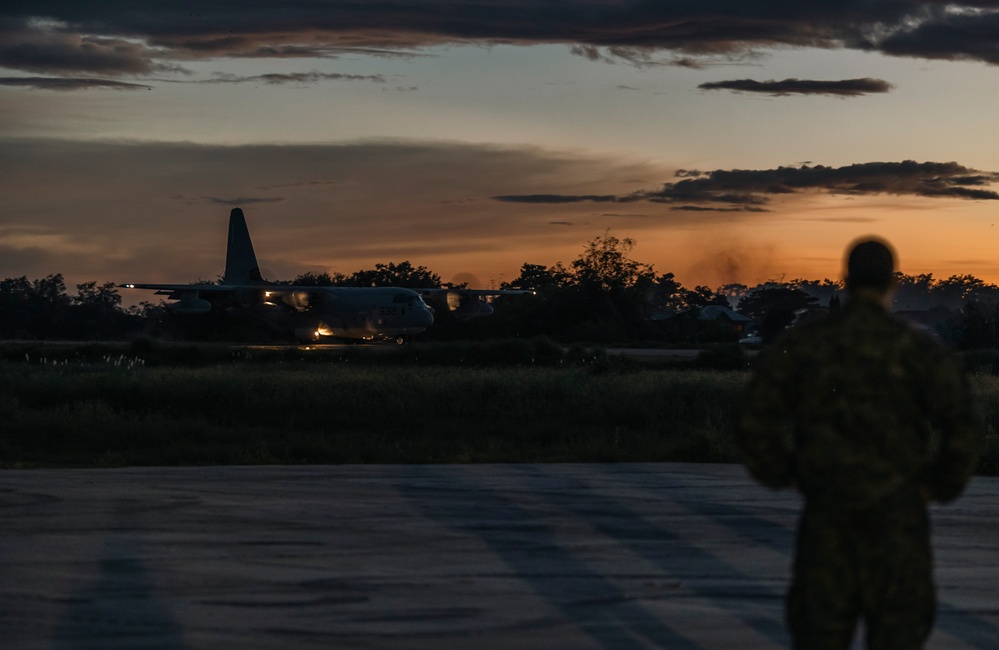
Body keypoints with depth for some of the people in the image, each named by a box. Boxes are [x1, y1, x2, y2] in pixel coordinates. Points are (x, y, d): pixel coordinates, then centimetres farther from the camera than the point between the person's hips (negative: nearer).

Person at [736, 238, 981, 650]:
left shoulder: (799, 346, 0)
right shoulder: (921, 352, -5)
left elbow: (754, 423, -9)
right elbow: (962, 429, -15)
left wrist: (782, 477, 7)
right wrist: (942, 487, 2)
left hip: (826, 518, 1)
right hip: (897, 519, -1)